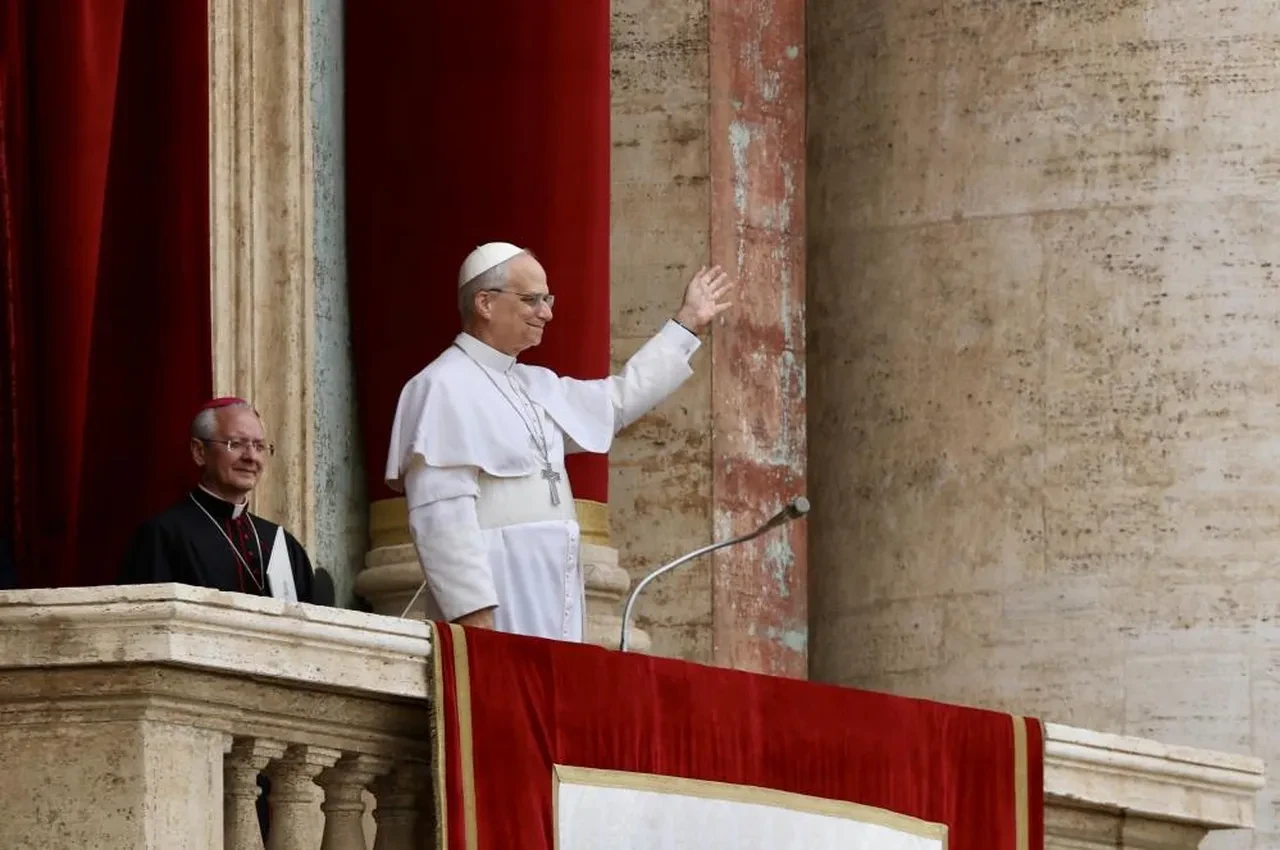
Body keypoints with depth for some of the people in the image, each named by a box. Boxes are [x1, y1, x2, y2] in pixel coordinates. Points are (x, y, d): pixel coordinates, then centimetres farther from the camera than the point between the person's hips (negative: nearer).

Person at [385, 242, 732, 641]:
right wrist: (472, 611, -25)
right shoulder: (445, 387, -10)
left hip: (550, 608, 9)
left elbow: (617, 401, 35)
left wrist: (687, 324, 39)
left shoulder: (534, 386, 19)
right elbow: (440, 513, -19)